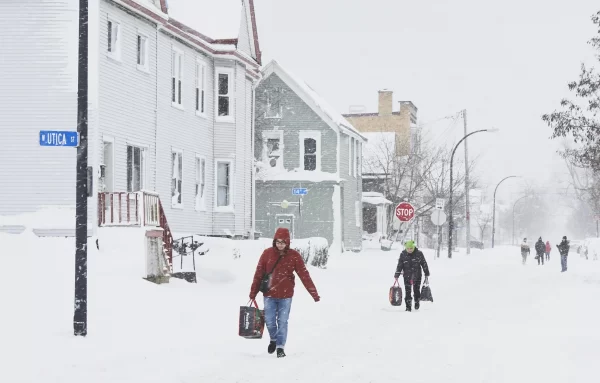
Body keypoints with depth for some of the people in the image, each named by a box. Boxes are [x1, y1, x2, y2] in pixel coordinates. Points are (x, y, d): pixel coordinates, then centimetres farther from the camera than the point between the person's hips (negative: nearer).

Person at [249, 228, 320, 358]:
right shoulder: (267, 253, -5)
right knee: (270, 321, 3)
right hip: (269, 294, 1)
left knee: (282, 322, 0)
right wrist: (253, 292, 0)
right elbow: (259, 274, -1)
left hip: (285, 295, -1)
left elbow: (304, 275, -8)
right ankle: (273, 339, 32)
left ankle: (280, 347, 12)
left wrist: (314, 293, -13)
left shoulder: (294, 256, -6)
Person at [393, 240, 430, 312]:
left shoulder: (419, 253, -3)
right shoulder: (403, 254, -1)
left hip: (417, 275, 0)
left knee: (417, 290, 4)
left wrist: (426, 274, 6)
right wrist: (396, 275, 0)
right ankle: (408, 306, 3)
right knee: (408, 291, -2)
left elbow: (424, 264, 4)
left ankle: (417, 303, 26)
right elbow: (399, 265, 3)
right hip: (407, 276, 0)